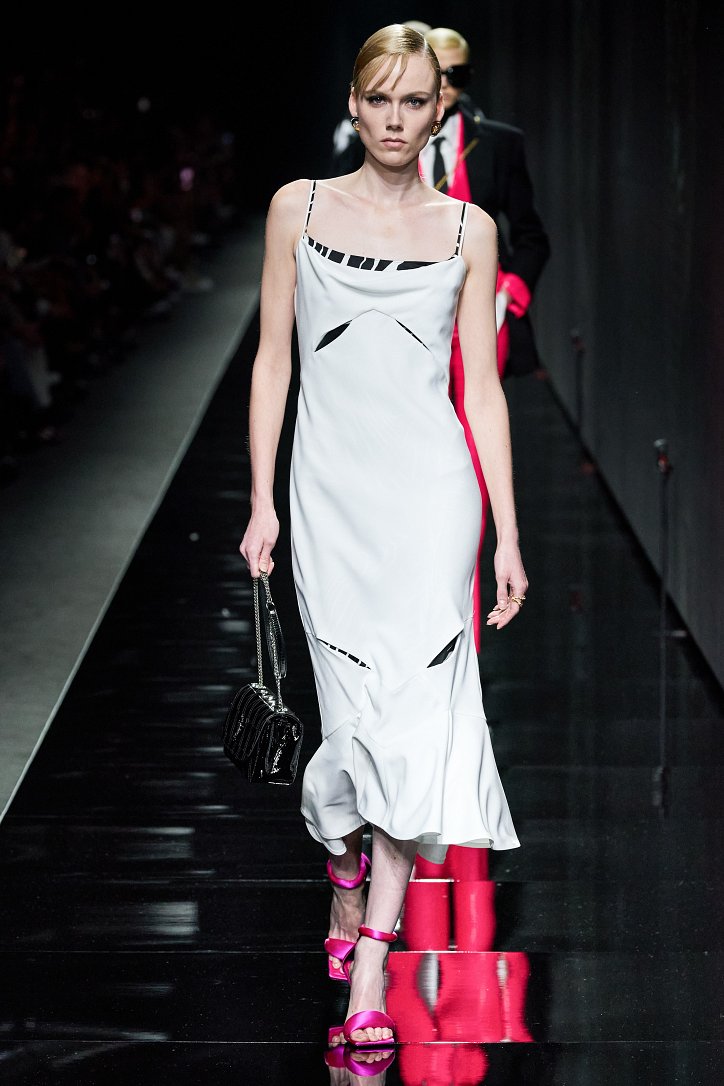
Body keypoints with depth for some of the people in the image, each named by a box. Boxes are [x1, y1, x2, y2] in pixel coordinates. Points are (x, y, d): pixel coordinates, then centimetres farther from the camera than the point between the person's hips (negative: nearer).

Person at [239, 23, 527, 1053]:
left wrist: (508, 534, 2)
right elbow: (273, 359, 7)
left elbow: (481, 386, 6)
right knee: (360, 706, 0)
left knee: (415, 706, -10)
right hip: (331, 490, 0)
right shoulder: (299, 207, 6)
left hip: (430, 486, 0)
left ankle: (370, 954, -8)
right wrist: (262, 500, 1)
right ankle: (345, 864, 33)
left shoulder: (468, 230, 6)